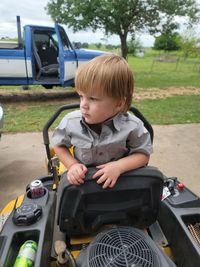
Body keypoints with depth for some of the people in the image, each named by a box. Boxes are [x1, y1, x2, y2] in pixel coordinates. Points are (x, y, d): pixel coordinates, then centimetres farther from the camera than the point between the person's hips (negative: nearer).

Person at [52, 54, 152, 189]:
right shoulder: (70, 122, -14)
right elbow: (59, 145, 3)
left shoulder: (131, 126, -20)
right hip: (81, 180, 1)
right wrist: (72, 165, -12)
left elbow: (144, 154, -9)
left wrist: (119, 166, -24)